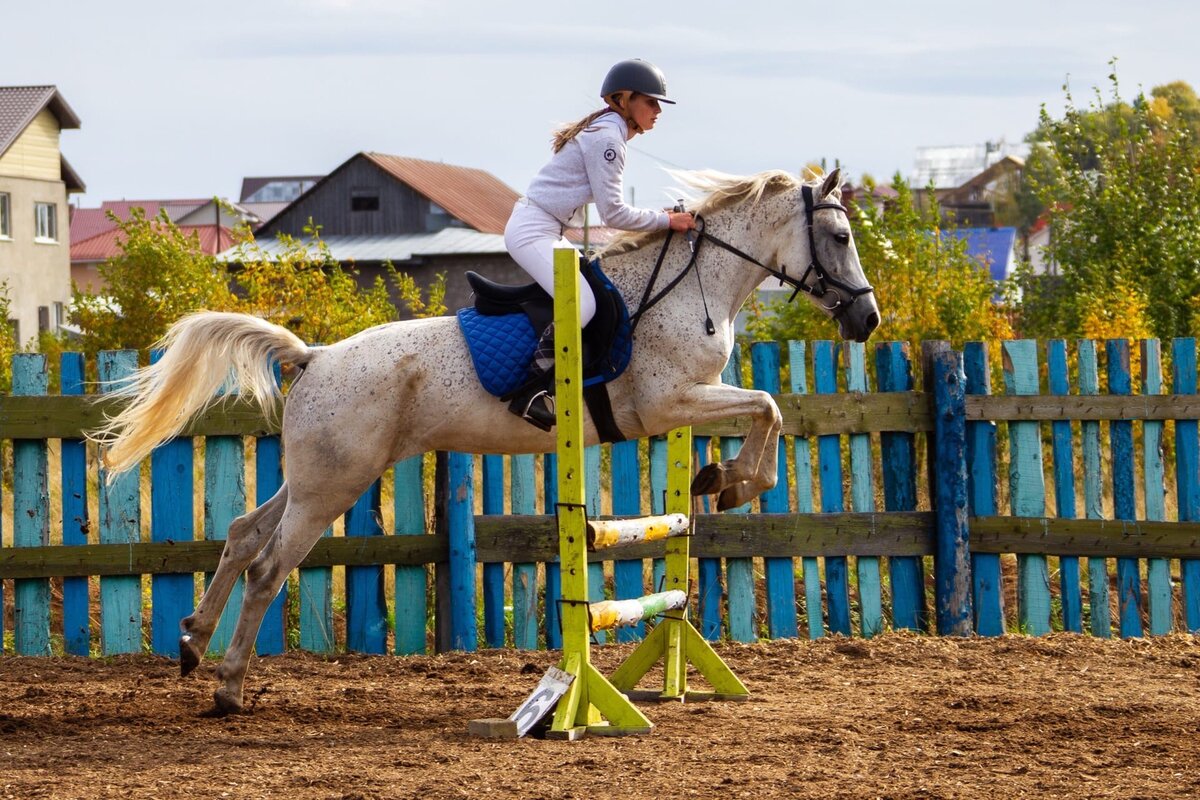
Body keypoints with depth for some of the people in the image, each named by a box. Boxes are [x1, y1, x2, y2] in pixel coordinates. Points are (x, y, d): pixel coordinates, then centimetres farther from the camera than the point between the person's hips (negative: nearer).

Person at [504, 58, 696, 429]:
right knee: (581, 305, -27)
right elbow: (614, 214, -17)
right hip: (533, 231, -11)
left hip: (549, 231, 11)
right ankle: (530, 392, -27)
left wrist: (658, 217, 9)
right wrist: (666, 220, -9)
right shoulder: (606, 139, -14)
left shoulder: (602, 133, 18)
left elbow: (607, 209, 18)